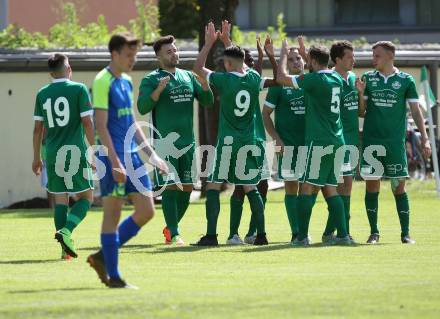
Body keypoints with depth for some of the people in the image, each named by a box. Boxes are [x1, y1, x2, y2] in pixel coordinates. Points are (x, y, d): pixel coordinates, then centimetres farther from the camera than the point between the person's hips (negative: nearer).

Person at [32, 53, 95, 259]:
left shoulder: (42, 94, 8)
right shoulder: (78, 89, -3)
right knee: (86, 196, 5)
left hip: (52, 152, 4)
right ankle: (66, 231, -17)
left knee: (60, 199, 10)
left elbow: (38, 128, 10)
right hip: (75, 150, -4)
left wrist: (36, 157, 18)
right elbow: (87, 122, -7)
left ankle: (66, 247, 5)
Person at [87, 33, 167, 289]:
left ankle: (103, 257, 15)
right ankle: (113, 276, 3)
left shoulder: (127, 81, 15)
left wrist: (151, 154, 20)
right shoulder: (103, 82, -11)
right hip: (113, 156, -8)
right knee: (113, 213, -3)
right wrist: (115, 162, -21)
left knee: (147, 210, 5)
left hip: (132, 155, 8)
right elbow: (101, 126, -16)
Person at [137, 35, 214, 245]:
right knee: (170, 187, -9)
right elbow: (142, 108, -12)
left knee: (187, 188, 8)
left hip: (188, 141, 6)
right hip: (165, 142, -6)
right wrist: (159, 89, -25)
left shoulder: (188, 77, 14)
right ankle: (174, 234, -6)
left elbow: (207, 101, 12)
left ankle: (169, 229, 24)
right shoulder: (151, 80, -2)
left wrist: (204, 84, -7)